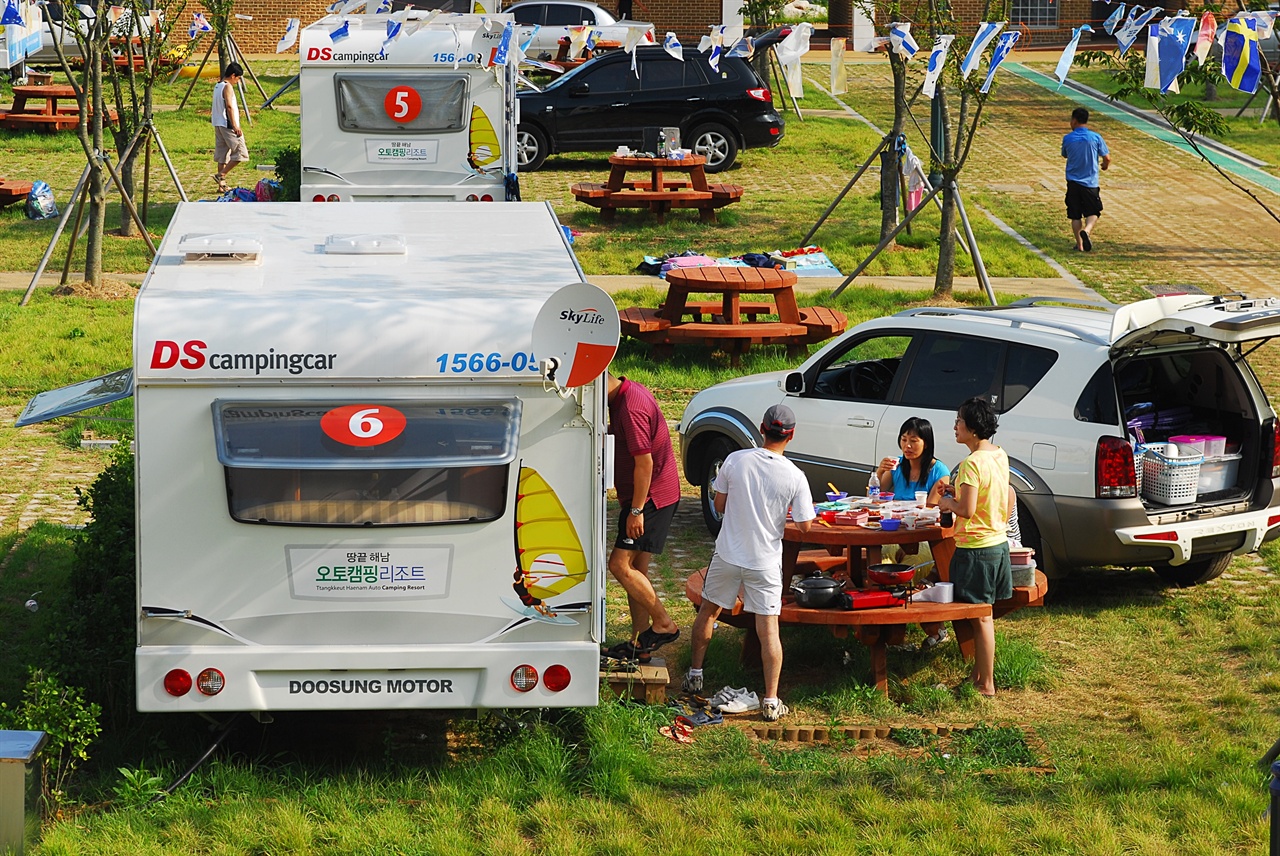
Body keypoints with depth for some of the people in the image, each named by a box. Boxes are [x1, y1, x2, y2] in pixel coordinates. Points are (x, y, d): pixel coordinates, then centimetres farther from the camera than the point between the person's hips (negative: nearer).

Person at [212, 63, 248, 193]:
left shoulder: (217, 86, 15)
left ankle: (222, 185, 9)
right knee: (241, 153, -7)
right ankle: (221, 175, -12)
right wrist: (235, 126, -24)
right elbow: (229, 106, -21)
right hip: (228, 125, -10)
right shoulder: (228, 87, -13)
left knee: (222, 155, 10)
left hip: (218, 125, 10)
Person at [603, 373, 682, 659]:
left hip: (651, 496, -10)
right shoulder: (629, 393, 10)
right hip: (650, 495, 10)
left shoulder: (631, 407, -23)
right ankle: (640, 642, 15)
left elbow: (644, 461, -24)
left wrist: (636, 510, -21)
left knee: (620, 565, -11)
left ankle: (664, 624, -2)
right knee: (636, 568, 11)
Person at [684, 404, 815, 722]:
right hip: (765, 562, -1)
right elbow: (805, 525, -9)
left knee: (709, 610, 23)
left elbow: (720, 505, -1)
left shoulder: (736, 460, -10)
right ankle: (771, 701, 1)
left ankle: (695, 675, 34)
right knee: (768, 628, 2)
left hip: (728, 554, 2)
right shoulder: (795, 477, -14)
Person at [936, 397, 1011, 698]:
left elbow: (967, 510, -24)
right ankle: (978, 674, 27)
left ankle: (986, 684, 3)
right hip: (998, 542, 9)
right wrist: (958, 493, 14)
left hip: (975, 548, -9)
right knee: (984, 614, 18)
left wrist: (948, 503, -5)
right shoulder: (1000, 456, 7)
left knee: (980, 617, -2)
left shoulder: (972, 464, -21)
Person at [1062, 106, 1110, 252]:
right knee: (1093, 212, 9)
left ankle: (1079, 244, 8)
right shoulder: (1095, 138, -5)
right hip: (1090, 182, -1)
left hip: (1073, 182, 1)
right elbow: (1107, 158, -1)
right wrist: (1105, 165, 20)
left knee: (1075, 215, 9)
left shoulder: (1067, 139, -4)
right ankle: (1087, 230, -19)